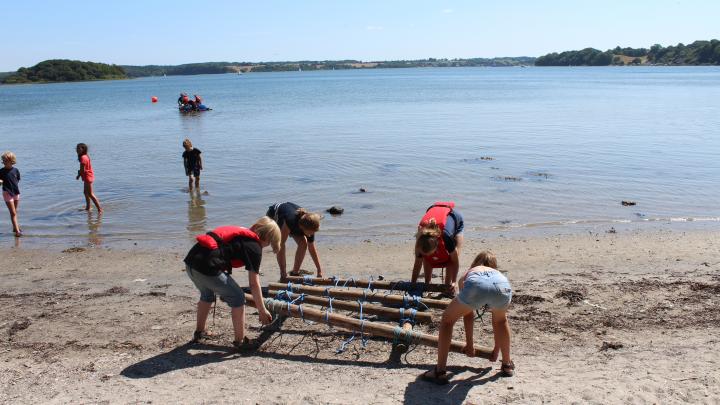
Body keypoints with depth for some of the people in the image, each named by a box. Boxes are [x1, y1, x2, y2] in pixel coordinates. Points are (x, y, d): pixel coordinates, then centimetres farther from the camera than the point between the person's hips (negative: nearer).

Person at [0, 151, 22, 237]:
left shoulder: (15, 170, 0)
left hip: (16, 192, 3)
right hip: (7, 193, -3)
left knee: (15, 212, 17)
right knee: (13, 213, -6)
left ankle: (15, 227, 33)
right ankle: (17, 231, -8)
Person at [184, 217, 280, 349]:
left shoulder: (240, 235, 26)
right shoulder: (254, 247, 2)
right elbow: (254, 284, 1)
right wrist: (262, 311, 10)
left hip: (191, 260, 9)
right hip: (207, 266, -9)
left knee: (207, 294, 34)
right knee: (237, 298, 8)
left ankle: (200, 332, 48)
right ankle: (240, 341, 16)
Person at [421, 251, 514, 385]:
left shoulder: (469, 273, 41)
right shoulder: (498, 273, 43)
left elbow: (468, 315, 44)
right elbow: (500, 320, 48)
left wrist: (469, 344, 55)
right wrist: (497, 349, 59)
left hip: (476, 285, -2)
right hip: (503, 286, 2)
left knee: (447, 319, 23)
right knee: (501, 319, 37)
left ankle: (440, 371, 17)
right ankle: (507, 365, 43)